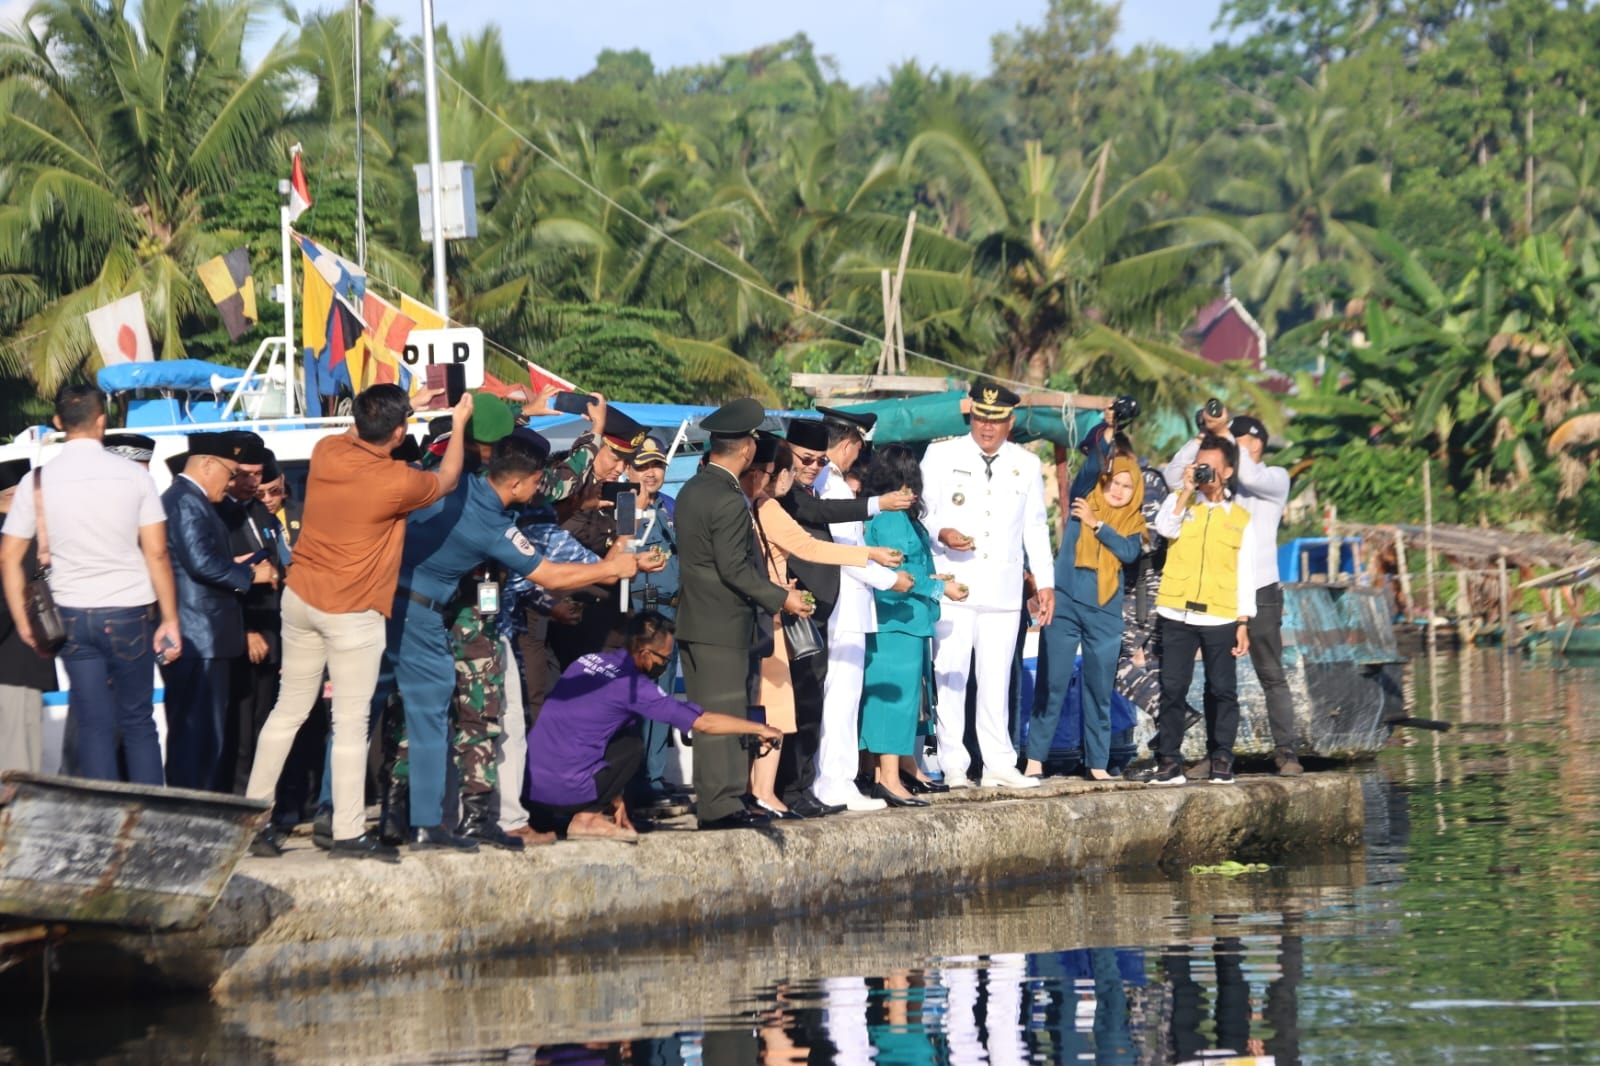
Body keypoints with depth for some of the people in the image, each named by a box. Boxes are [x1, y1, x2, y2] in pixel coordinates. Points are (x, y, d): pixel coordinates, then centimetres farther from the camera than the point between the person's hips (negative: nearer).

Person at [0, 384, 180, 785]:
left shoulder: (40, 481, -1)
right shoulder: (133, 476, -5)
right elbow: (157, 553, -7)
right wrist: (170, 620, -1)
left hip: (73, 616, 1)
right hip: (130, 615, -1)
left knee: (94, 727, 5)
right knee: (138, 722, 8)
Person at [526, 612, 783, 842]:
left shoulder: (588, 661, 13)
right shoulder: (630, 684, -9)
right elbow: (704, 723, -4)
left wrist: (614, 797, 27)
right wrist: (759, 728, 10)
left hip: (529, 784, 7)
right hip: (564, 790, -7)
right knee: (631, 746, 10)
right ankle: (586, 817, 1)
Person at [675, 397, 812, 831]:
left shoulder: (692, 490, 11)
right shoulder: (729, 501, -18)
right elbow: (734, 567, -20)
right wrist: (781, 597, -11)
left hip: (693, 621, 9)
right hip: (723, 626, -9)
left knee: (705, 715, 12)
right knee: (725, 715, -5)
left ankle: (709, 801, 16)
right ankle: (722, 805, -5)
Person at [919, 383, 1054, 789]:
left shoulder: (1026, 464, 14)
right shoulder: (941, 455, 4)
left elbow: (1036, 527, 20)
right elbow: (919, 511, 5)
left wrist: (1045, 581, 16)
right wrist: (940, 533, -16)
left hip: (1003, 587, 2)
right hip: (954, 585, -2)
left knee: (996, 679, 3)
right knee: (949, 676, -5)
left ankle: (999, 765, 7)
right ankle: (953, 767, 0)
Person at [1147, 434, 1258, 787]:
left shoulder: (1241, 519, 11)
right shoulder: (1180, 502, 11)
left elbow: (1245, 575, 9)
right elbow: (1165, 528, -11)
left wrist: (1243, 623, 2)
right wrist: (1187, 490, -10)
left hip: (1221, 618, 0)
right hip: (1178, 615, 0)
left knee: (1222, 691, 1)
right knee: (1172, 688, -4)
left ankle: (1221, 761, 8)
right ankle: (1169, 762, -1)